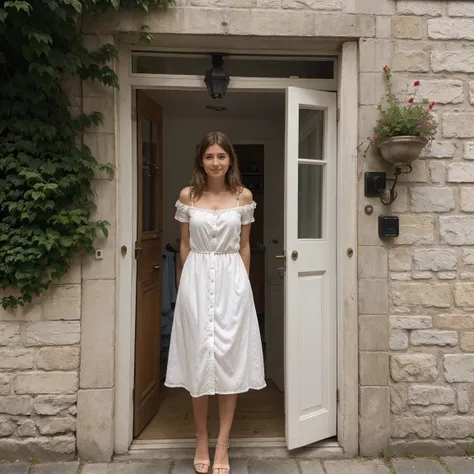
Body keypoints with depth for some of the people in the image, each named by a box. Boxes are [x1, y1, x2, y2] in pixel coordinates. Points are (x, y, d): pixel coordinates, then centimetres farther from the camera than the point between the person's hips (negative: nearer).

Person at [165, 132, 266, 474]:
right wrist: (187, 283, 8)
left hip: (232, 281, 0)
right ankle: (202, 441, 24)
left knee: (229, 358, 3)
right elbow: (184, 245, 7)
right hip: (196, 280, 0)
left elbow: (245, 246, 7)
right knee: (198, 357, 6)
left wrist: (242, 284, 7)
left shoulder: (243, 196, 2)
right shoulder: (187, 196, 2)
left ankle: (222, 444, 17)